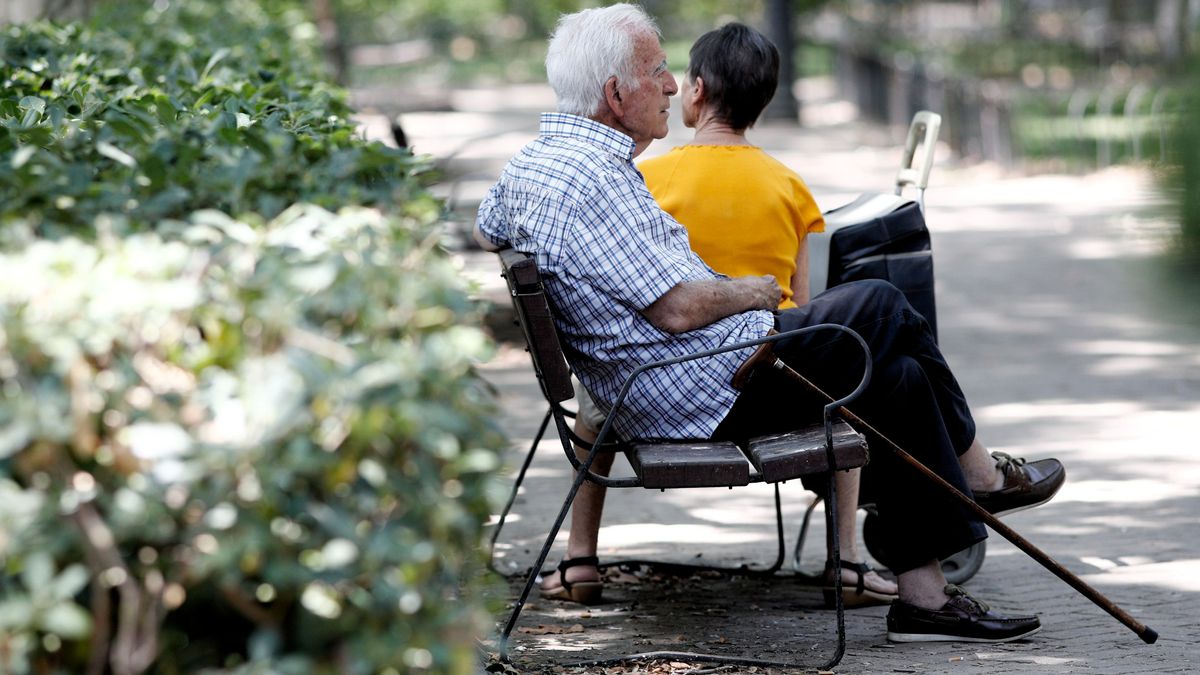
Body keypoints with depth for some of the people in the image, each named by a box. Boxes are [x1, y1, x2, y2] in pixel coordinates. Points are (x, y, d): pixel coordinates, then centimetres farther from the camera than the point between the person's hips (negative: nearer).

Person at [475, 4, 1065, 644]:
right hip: (712, 394, -11)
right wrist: (754, 292, -5)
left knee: (897, 376, 12)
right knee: (882, 308, 0)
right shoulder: (591, 177, -23)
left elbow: (484, 231, 33)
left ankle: (925, 595, 15)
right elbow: (678, 309, -24)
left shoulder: (529, 160, 11)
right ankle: (978, 475, 22)